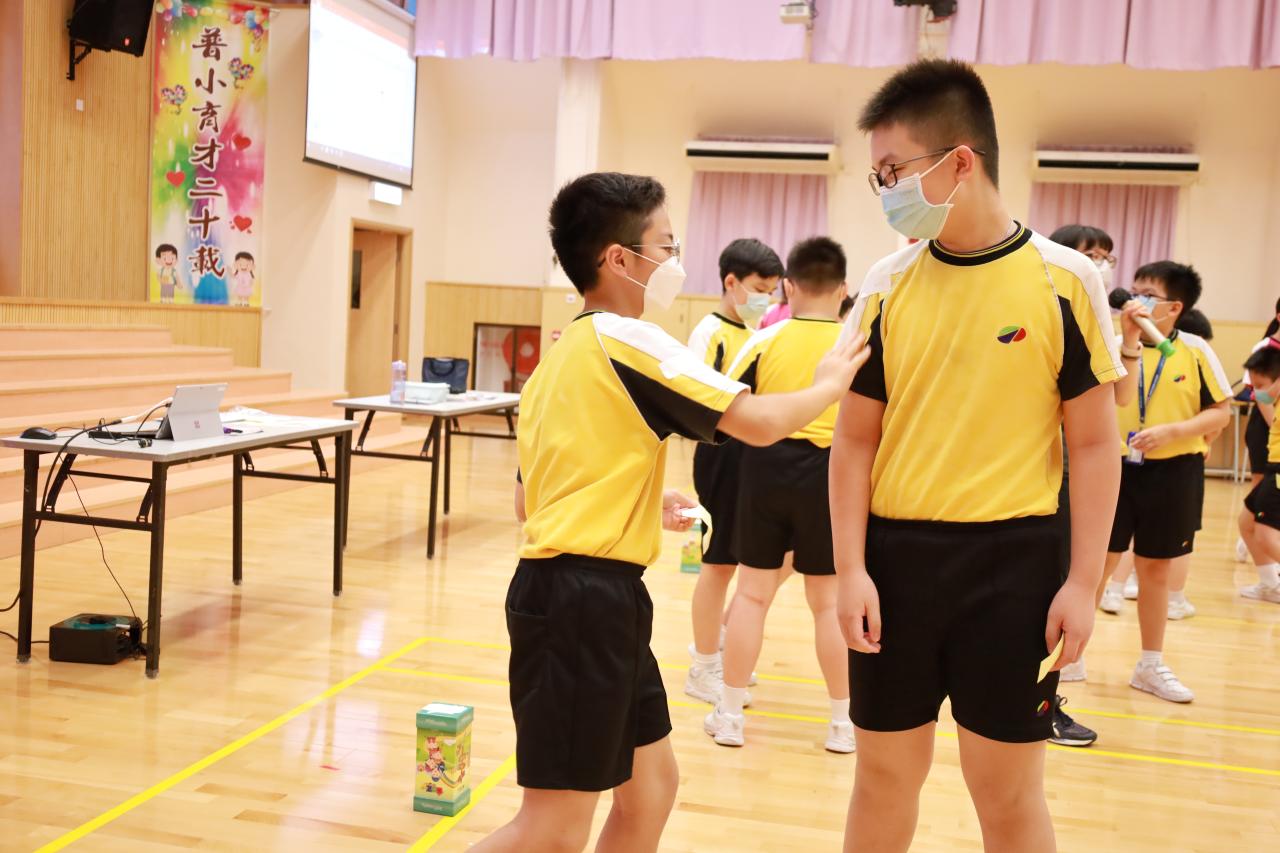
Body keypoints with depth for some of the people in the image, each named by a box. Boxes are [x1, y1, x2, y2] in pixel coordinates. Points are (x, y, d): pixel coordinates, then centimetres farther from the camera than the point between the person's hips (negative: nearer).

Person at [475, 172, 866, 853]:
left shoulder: (560, 356, 15)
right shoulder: (626, 339, -11)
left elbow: (527, 501, 18)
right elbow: (761, 422, -15)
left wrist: (638, 507, 19)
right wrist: (832, 383, 4)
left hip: (564, 588, 10)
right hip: (585, 599, -10)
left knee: (650, 785, 18)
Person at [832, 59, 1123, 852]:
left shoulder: (1065, 280, -5)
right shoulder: (886, 286, 2)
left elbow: (1094, 444, -1)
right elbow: (855, 440, 5)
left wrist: (1083, 583, -5)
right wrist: (852, 569, -2)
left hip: (1012, 559, -2)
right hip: (896, 556, 3)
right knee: (884, 776, 14)